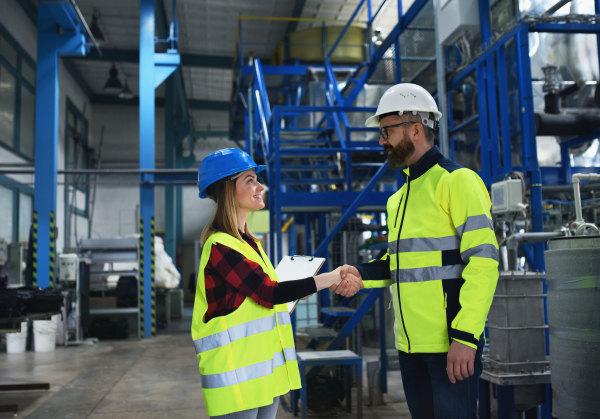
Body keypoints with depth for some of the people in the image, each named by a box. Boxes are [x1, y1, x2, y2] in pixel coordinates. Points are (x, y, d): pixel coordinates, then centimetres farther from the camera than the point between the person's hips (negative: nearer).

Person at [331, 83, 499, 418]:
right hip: (410, 342, 8)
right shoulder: (400, 197, 18)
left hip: (453, 344, -8)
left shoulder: (456, 181, -9)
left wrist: (465, 336, -21)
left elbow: (483, 260, -16)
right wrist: (362, 274, 4)